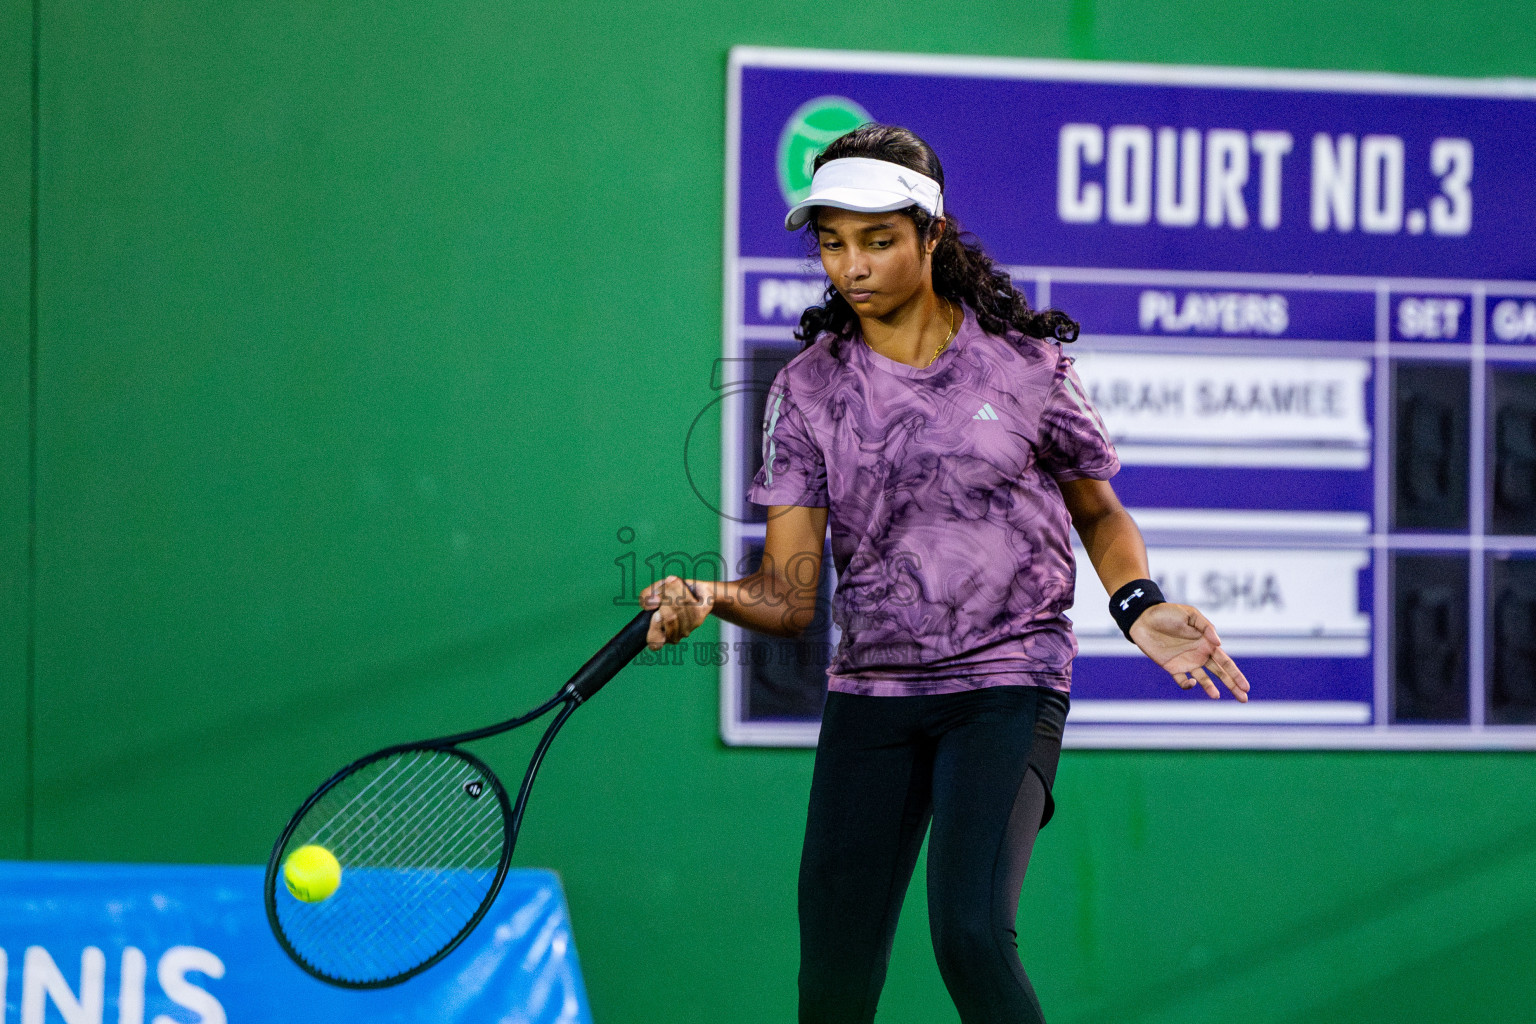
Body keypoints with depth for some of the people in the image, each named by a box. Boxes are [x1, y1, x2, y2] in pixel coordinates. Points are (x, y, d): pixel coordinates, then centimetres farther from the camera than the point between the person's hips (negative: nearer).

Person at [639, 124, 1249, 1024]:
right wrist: (711, 598, -25)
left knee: (971, 931, -24)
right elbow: (790, 594, -3)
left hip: (1008, 686, -2)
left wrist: (1138, 604, -5)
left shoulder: (1025, 361, -1)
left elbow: (1099, 512, 14)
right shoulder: (807, 389, 2)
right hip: (869, 695, 3)